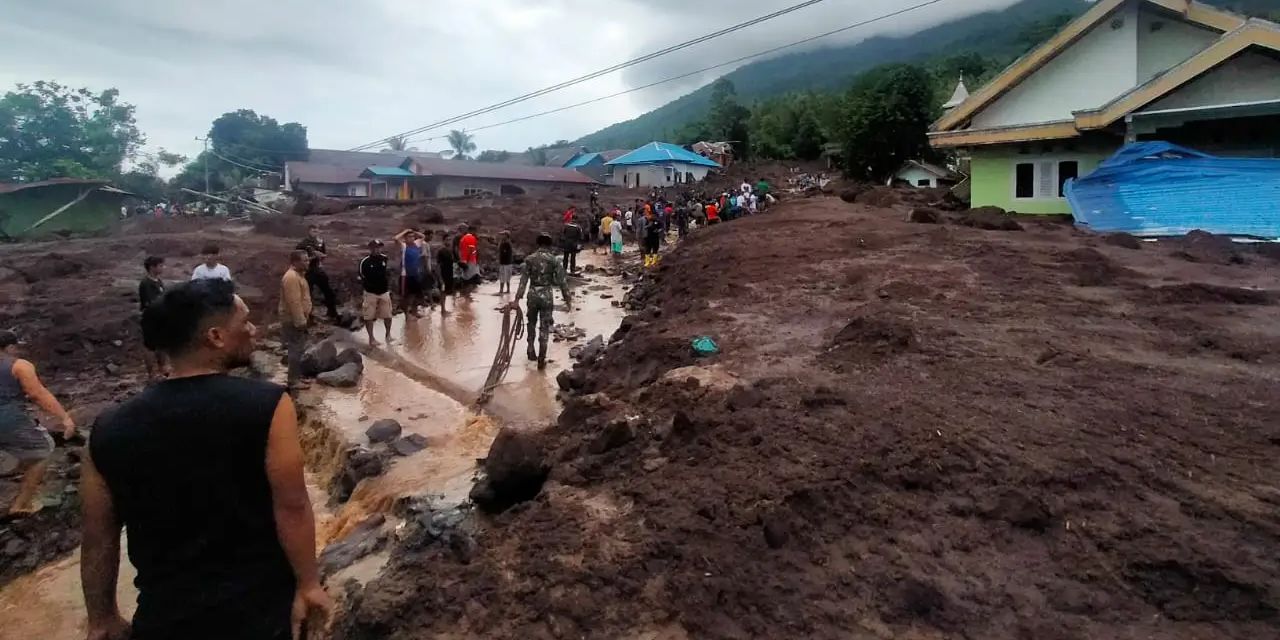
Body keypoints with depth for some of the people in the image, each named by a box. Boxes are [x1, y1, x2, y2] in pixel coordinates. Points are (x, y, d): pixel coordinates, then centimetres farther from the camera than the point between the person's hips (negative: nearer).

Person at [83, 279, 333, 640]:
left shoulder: (110, 430, -6)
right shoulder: (266, 405, -20)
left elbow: (99, 539, 2)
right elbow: (291, 507, -17)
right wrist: (308, 585, -5)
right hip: (260, 606, -2)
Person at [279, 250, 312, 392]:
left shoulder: (298, 275, 12)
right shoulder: (291, 277, -21)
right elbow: (294, 302, -26)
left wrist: (304, 319, 22)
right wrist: (300, 321, -25)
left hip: (298, 319, 11)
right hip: (293, 321, -11)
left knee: (299, 349, 16)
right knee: (296, 350, -6)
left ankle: (297, 377, 25)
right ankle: (293, 381, 0)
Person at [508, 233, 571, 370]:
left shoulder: (529, 259, -1)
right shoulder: (554, 260, -4)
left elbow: (523, 280, -6)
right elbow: (562, 280, -5)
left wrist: (517, 299, -8)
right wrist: (567, 297, 4)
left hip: (532, 295, 1)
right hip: (546, 295, -1)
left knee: (531, 323, 25)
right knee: (545, 327, 6)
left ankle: (531, 351, 27)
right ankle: (541, 360, 4)